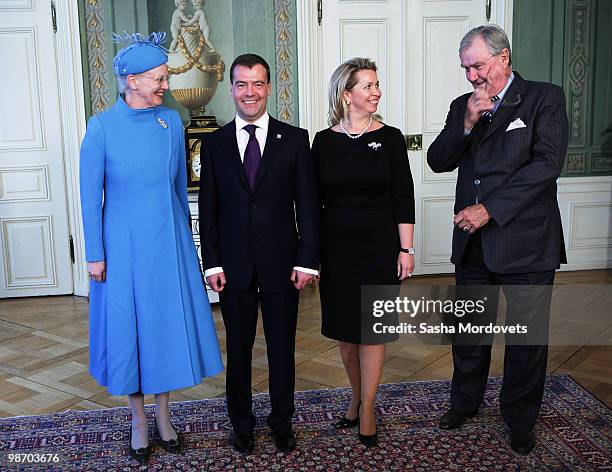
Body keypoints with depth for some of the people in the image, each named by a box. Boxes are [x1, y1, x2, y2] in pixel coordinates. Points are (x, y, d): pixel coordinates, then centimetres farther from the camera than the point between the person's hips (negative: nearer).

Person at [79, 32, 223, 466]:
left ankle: (163, 414, 29)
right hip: (124, 244, -3)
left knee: (169, 323, 10)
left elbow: (180, 185, 8)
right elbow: (91, 197, -6)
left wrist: (186, 241, 13)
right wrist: (95, 255, -6)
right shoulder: (102, 127, -10)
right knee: (130, 328, 8)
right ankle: (139, 420, 28)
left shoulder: (171, 121, 0)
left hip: (169, 241, 3)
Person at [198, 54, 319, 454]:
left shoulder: (295, 139, 0)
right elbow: (208, 209, 4)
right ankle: (242, 422, 30)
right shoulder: (214, 143, 4)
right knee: (238, 347, 12)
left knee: (282, 347, 11)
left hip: (281, 262, 0)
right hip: (234, 264, 1)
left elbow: (307, 204, -1)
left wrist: (307, 259, -7)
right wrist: (212, 262, -3)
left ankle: (282, 420, 30)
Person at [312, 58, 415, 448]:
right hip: (337, 246, 2)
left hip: (379, 245, -2)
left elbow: (403, 198, -3)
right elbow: (315, 200, 5)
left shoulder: (390, 138, -2)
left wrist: (406, 249, -7)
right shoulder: (324, 141, 1)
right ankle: (357, 398, 32)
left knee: (373, 328, 4)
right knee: (345, 327, 13)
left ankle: (367, 409, 18)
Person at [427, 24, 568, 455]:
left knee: (528, 337, 9)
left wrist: (489, 208, -19)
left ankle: (520, 419, 28)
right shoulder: (463, 106, 10)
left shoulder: (545, 99, -5)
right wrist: (467, 124, -14)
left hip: (526, 241, -4)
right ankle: (465, 401, 37)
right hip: (472, 241, 4)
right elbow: (438, 161, 3)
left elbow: (547, 163, -15)